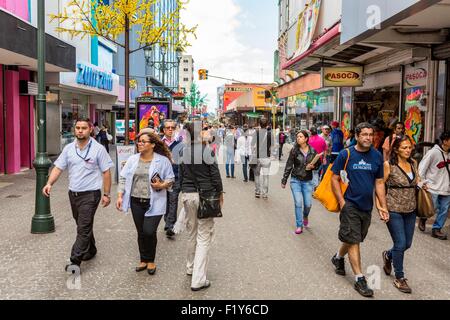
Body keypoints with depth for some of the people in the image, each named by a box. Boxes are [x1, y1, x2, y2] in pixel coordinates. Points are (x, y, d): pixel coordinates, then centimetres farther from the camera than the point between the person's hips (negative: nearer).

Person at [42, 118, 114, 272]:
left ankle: (75, 262, -6)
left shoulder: (98, 149, -8)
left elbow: (106, 172, -6)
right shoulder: (68, 148, 4)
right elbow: (58, 168, 3)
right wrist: (49, 183, -14)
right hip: (73, 193, 5)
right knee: (83, 225, 19)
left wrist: (106, 194, -8)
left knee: (83, 228, -8)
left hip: (90, 194, -5)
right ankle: (90, 250, 38)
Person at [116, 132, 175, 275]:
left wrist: (162, 185, -19)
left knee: (149, 232, -9)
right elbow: (123, 177, 8)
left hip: (154, 203, -4)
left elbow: (171, 179, 1)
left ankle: (151, 260, 16)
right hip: (136, 202, 4)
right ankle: (144, 260, 30)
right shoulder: (133, 159, 6)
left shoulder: (163, 160, -4)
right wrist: (120, 196, 0)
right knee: (141, 232, 11)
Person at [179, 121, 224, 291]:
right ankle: (198, 279, 0)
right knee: (204, 236, 0)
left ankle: (191, 267, 37)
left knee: (192, 232, 21)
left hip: (188, 194, 5)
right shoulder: (207, 150, -11)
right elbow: (215, 173, -8)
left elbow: (181, 175, 8)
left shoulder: (184, 151, 3)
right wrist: (220, 192, 4)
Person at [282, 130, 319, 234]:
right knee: (298, 203, -8)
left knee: (308, 204, 1)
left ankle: (305, 216, 36)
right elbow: (289, 166, -1)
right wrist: (284, 181, 0)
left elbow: (318, 164, 11)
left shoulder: (313, 151, -1)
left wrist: (313, 166, -12)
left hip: (308, 181, 1)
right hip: (296, 180, -1)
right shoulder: (294, 151, -5)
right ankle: (299, 226, 7)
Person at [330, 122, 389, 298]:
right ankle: (360, 279, 7)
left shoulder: (377, 156, 2)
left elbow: (379, 182, 7)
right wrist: (342, 202, -12)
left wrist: (383, 206, 2)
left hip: (367, 206, 5)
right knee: (353, 241, -1)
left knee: (354, 239, 17)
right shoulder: (345, 155, -9)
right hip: (350, 205, -4)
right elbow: (334, 179, -6)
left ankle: (338, 258, 43)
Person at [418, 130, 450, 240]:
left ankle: (437, 229, 18)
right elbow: (422, 167, -11)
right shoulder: (433, 152, -14)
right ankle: (423, 218, 30)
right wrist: (424, 182, -12)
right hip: (433, 188, -6)